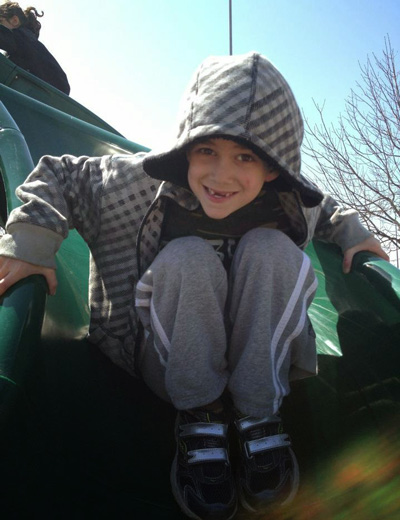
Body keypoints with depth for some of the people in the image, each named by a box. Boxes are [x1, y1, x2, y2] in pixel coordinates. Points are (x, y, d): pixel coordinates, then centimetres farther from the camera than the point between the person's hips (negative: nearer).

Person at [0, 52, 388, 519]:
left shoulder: (289, 203, -12)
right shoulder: (141, 182, -18)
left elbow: (322, 209, 14)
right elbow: (57, 175, -4)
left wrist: (350, 230, -3)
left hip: (258, 366, 2)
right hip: (167, 366, -1)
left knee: (272, 247, -24)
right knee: (188, 257, -30)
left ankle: (259, 419, -17)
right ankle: (200, 420, -15)